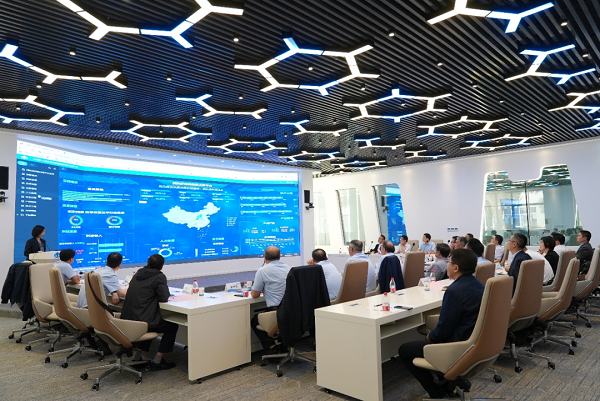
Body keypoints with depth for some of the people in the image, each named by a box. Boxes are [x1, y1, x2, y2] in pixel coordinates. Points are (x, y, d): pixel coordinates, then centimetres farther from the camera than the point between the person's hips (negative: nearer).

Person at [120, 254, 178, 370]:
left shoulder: (138, 273, 11)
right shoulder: (159, 277, -10)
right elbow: (164, 298, -12)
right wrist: (167, 293, 9)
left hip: (127, 319, 8)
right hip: (143, 321, -8)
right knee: (172, 326, 12)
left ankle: (137, 357, 32)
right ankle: (156, 362, 10)